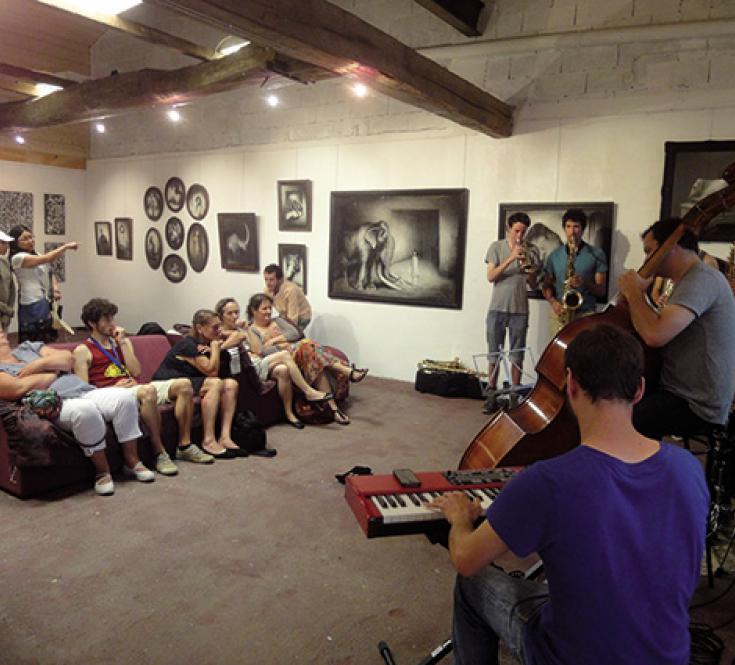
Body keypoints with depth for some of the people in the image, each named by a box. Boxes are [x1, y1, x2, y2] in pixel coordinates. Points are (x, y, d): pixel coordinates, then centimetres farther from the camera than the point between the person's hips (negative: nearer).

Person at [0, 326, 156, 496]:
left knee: (125, 396, -18)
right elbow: (19, 388, -12)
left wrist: (40, 363, -3)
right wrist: (53, 372, 1)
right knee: (85, 409, -38)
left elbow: (68, 359, 14)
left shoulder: (28, 347, 26)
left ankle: (132, 461, -11)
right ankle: (102, 472, -23)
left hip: (85, 392, 6)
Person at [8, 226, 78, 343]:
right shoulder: (17, 258, -13)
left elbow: (50, 273, 20)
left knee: (47, 341, 14)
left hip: (46, 303, 9)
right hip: (32, 306, -9)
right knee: (35, 343, -6)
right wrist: (66, 246, -19)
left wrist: (55, 288, 0)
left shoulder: (37, 256, 14)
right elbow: (47, 259, -23)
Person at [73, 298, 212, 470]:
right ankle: (159, 453, -31)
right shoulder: (83, 351, 5)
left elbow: (136, 372, 8)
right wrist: (115, 387, -18)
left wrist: (123, 342, 4)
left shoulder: (121, 341, 23)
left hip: (135, 388, 7)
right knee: (148, 390, -39)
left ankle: (185, 446, -10)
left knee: (184, 384, -12)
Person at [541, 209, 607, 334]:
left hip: (585, 314, -2)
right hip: (559, 313, 2)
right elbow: (546, 285, 13)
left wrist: (585, 282, -16)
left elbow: (602, 290, 3)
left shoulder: (597, 254, 3)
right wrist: (553, 302, -6)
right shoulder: (554, 255, 11)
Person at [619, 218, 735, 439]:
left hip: (696, 408, -10)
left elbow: (656, 335, -32)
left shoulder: (701, 279, -19)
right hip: (691, 395, 10)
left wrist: (633, 293, -18)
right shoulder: (694, 278, 15)